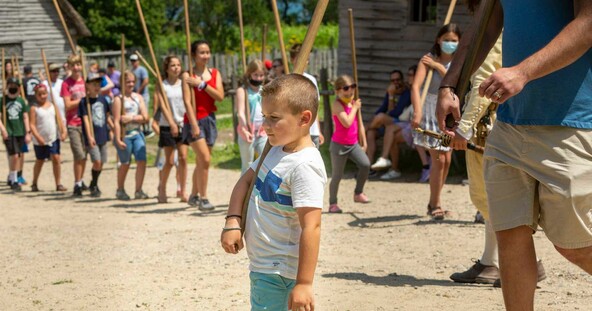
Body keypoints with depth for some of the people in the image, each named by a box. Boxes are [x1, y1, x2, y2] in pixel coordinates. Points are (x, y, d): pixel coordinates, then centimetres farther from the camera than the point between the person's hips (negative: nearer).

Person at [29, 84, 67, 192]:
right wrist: (37, 137, -23)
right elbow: (32, 124, -12)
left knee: (56, 158, -8)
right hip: (40, 140, -2)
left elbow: (59, 119, 4)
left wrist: (63, 131, -9)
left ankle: (58, 184, -3)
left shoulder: (52, 105, 4)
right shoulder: (34, 108, -6)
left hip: (53, 137, 2)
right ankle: (34, 184, 29)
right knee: (40, 161, 11)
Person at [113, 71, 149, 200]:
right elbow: (116, 121, -12)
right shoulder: (118, 100, -5)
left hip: (137, 133, 4)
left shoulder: (138, 97, 10)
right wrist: (118, 139, -18)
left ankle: (138, 191, -1)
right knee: (125, 164, 5)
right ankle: (120, 190, 24)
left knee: (142, 161, -8)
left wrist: (131, 118, -13)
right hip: (124, 135, -4)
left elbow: (145, 117, 2)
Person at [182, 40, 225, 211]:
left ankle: (194, 195, 26)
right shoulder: (188, 75, -5)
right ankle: (203, 198, -8)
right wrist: (194, 125, -19)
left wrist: (202, 84, -15)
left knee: (201, 161, 12)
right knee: (205, 159, -15)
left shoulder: (215, 73, 8)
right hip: (194, 119, -5)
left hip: (210, 118, 5)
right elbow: (187, 101, -12)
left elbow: (220, 96, -5)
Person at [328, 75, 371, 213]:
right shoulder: (337, 104, -16)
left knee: (365, 164, -14)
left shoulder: (353, 102, 8)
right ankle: (332, 203, 13)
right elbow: (347, 122, -28)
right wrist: (355, 108, -16)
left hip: (353, 143, 6)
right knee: (337, 175, 0)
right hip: (339, 144, -6)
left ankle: (358, 193, 3)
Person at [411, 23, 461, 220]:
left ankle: (434, 202, 24)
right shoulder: (428, 59, -12)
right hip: (430, 111, -5)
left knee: (446, 160, 9)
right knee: (438, 159, -12)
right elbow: (415, 86, -26)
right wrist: (417, 112, -40)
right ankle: (435, 205, 1)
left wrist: (438, 66, -22)